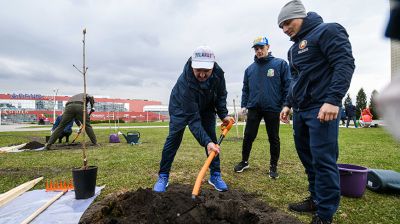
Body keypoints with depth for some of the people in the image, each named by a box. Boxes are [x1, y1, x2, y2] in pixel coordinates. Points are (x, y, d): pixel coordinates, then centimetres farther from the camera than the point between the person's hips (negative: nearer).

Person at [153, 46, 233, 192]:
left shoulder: (218, 73, -29)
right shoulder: (185, 82, -43)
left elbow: (221, 94, -6)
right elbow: (192, 118, -42)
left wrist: (223, 114, -17)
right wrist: (206, 142, -49)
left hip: (206, 106, 4)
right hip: (181, 107, -4)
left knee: (212, 139, -3)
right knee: (173, 138, -10)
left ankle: (215, 175, 10)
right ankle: (163, 176, 4)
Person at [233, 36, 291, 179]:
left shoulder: (280, 64, -1)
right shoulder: (250, 69, 10)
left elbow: (287, 86, -4)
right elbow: (245, 89, 14)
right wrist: (244, 105, 6)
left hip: (272, 109, -3)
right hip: (253, 108, 3)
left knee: (273, 138, 9)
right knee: (248, 137, 6)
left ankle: (273, 166, 24)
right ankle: (244, 162, 23)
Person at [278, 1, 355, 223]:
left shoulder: (327, 31, -4)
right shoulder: (294, 48, 21)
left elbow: (345, 64, -14)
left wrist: (333, 100, -24)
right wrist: (289, 104, 20)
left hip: (321, 109, -9)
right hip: (301, 111, 9)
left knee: (323, 160, -5)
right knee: (307, 157, 13)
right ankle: (316, 199, 27)